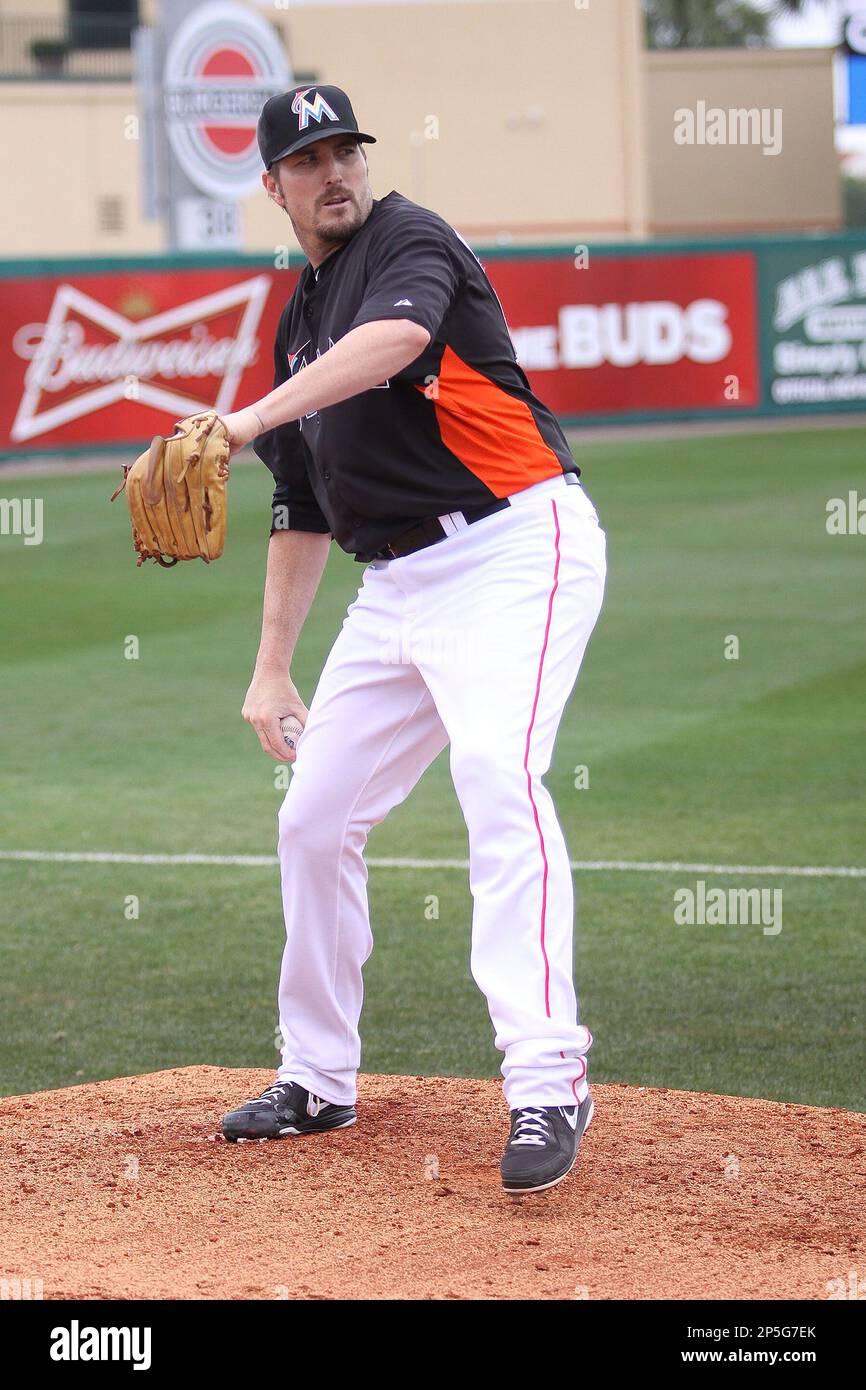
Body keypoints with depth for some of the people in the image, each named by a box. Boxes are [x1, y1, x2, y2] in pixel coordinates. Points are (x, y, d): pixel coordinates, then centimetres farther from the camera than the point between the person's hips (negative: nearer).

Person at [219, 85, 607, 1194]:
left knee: (496, 773, -28)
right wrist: (271, 668, 20)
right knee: (314, 816, 10)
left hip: (515, 549, -9)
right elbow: (302, 510, 24)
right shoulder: (299, 322, 19)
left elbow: (398, 337, -29)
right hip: (398, 582, 9)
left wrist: (249, 420, -38)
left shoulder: (409, 241, -4)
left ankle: (547, 1081, -33)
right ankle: (318, 1081, 25)